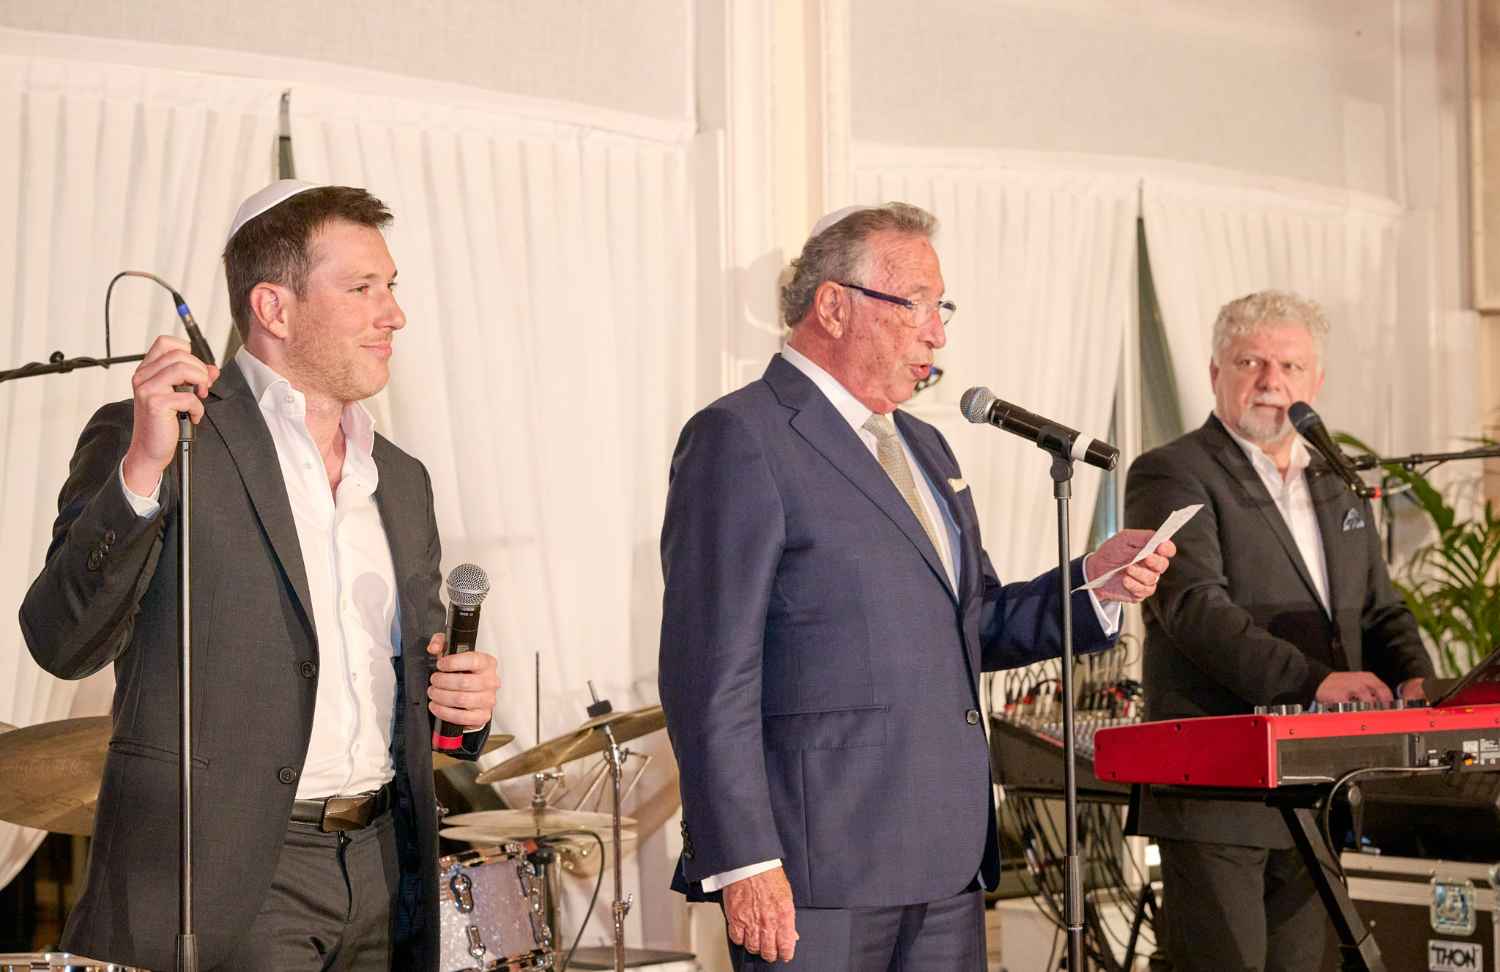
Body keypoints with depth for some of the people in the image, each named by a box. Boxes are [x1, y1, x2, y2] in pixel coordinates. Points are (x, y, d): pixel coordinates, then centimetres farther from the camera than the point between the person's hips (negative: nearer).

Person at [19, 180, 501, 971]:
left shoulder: (401, 481, 15)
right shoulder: (155, 439, -4)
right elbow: (61, 643, -14)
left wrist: (462, 698, 2)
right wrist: (141, 470, -25)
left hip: (380, 871, 6)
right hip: (220, 876, -6)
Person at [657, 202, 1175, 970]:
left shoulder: (923, 447, 19)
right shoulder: (741, 439, -8)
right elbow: (711, 671, -14)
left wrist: (1094, 583, 6)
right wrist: (742, 862, -19)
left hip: (945, 864, 8)